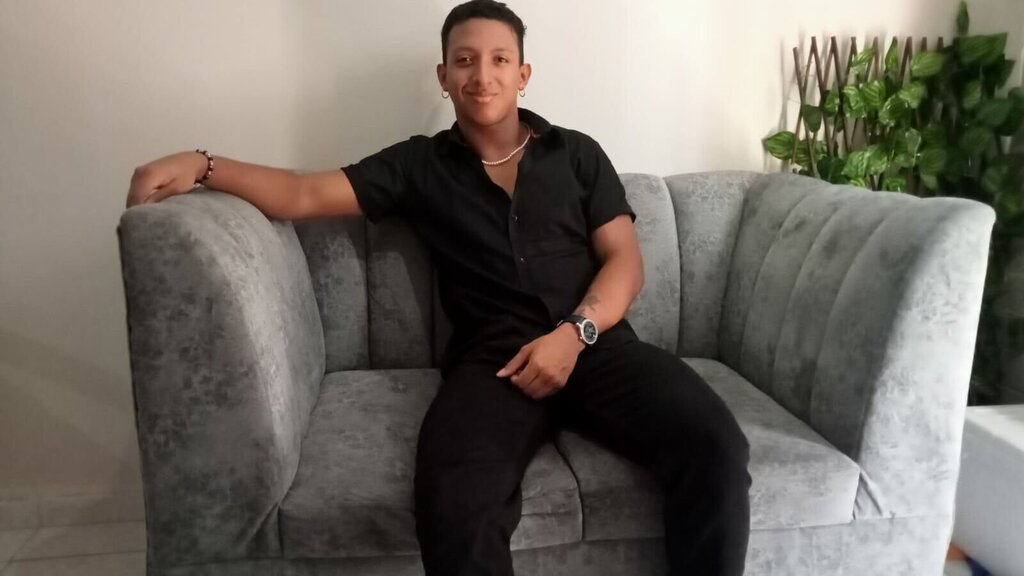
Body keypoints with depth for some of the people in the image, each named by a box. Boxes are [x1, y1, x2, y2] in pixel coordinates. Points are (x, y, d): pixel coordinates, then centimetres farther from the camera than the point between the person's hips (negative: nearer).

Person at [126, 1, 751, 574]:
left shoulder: (577, 153, 18)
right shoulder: (419, 164, 16)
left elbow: (625, 260, 11)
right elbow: (304, 194, 8)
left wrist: (574, 333, -8)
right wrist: (203, 166, -9)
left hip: (597, 343, 2)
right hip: (493, 359, -1)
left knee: (714, 445, -27)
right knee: (453, 499, -34)